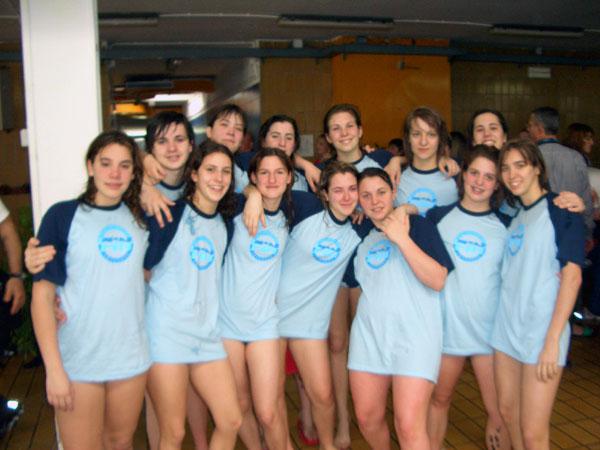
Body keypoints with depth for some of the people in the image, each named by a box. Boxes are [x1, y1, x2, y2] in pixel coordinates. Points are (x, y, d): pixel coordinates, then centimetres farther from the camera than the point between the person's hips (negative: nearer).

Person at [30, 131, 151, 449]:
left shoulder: (141, 218, 5)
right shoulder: (62, 215, -7)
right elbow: (42, 294, -10)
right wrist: (54, 369, -14)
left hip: (131, 358, 4)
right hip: (78, 362, -3)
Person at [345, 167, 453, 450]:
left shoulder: (417, 225, -2)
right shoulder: (361, 238, 13)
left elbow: (438, 280, -14)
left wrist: (402, 239, -17)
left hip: (414, 336, -5)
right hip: (368, 335, 5)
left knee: (409, 426, -13)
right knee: (367, 417, 11)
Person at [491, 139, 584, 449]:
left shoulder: (561, 210, -6)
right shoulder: (512, 216, 12)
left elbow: (572, 275, -13)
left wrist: (553, 340, -17)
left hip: (541, 330, -6)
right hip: (507, 326, 7)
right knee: (507, 411, 15)